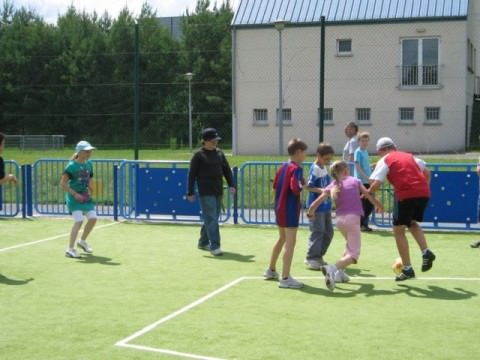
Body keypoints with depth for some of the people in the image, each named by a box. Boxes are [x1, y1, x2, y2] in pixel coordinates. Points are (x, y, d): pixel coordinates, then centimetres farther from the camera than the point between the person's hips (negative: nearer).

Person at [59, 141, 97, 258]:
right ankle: (70, 249, -11)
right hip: (74, 197, -7)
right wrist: (75, 194, -19)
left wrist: (89, 189, 3)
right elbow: (62, 183, -15)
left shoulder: (89, 164, 6)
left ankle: (82, 241, 30)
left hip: (85, 197, 7)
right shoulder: (72, 166, -14)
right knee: (79, 221, -16)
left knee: (93, 218, 6)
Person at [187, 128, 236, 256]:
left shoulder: (220, 153, 11)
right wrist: (190, 192, -7)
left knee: (212, 218, 13)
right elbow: (192, 174, -4)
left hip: (218, 191, 6)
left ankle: (203, 242, 28)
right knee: (211, 219, -10)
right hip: (206, 192, -6)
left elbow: (227, 170, 15)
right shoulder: (199, 155, -5)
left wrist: (231, 184, 2)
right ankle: (214, 246, -12)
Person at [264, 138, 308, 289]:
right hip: (290, 210, -9)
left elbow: (275, 186, 16)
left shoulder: (283, 167, 11)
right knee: (291, 242, -6)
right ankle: (285, 278, -8)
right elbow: (295, 188, -28)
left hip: (280, 208, 9)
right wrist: (303, 185, -10)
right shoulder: (296, 169, -15)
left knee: (282, 239, 24)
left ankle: (271, 270, 35)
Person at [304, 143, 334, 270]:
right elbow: (308, 186, -20)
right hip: (316, 206, -9)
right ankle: (311, 258, 2)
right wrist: (321, 191, -29)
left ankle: (318, 256, 23)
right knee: (317, 232, -7)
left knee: (328, 232, 12)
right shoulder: (315, 169, -15)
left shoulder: (324, 168, 10)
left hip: (326, 205, 9)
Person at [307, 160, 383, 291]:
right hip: (353, 218, -4)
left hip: (339, 219, 4)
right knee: (353, 254, -6)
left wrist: (310, 212, 17)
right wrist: (378, 205, 28)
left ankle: (340, 272, 19)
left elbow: (317, 202, 1)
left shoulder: (332, 186, 10)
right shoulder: (355, 181, 8)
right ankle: (333, 268, -32)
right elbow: (368, 195, 13)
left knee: (350, 245, 30)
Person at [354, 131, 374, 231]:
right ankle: (361, 224, 8)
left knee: (371, 203, 8)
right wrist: (367, 178, -22)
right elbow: (358, 168, -16)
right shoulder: (358, 152, -9)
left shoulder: (366, 151, 15)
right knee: (363, 203, -3)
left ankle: (364, 223, 19)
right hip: (361, 181, -8)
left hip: (367, 182, 8)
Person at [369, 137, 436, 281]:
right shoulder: (408, 156, 24)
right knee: (412, 223, 29)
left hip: (406, 195, -6)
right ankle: (426, 252, 8)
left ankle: (408, 269, 7)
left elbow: (376, 184, -3)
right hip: (423, 192, 6)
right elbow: (426, 172, 24)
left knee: (398, 230, 9)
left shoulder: (384, 160, 7)